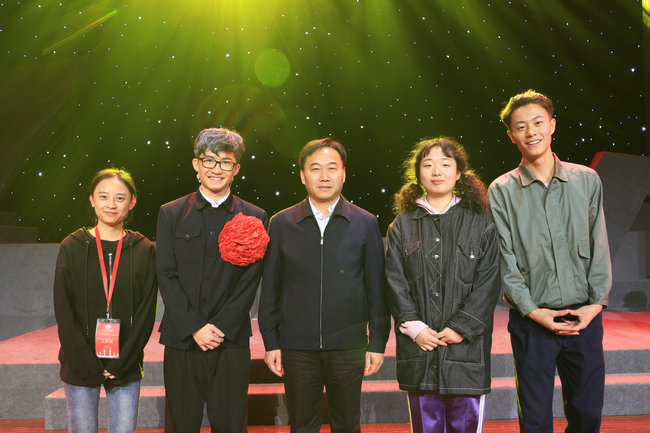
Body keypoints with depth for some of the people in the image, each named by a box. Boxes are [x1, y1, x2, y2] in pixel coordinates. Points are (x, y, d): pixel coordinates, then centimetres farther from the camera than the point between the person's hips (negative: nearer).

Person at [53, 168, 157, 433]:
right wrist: (89, 364, -10)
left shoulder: (144, 250, 1)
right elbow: (63, 311, -3)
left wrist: (121, 364, -9)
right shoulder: (72, 247, 0)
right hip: (80, 366, 0)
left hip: (126, 366, 0)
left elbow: (146, 312, -1)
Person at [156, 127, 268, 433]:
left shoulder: (254, 218, 3)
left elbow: (249, 283, -1)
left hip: (232, 342, 0)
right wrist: (195, 328, -10)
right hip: (181, 340, 1)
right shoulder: (171, 214, 5)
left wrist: (219, 328, -10)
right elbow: (166, 276, -1)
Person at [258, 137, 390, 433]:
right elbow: (270, 288, 5)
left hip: (348, 345, 0)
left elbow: (377, 287, 3)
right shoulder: (281, 224, 2)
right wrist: (271, 342, 3)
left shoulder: (365, 223, 1)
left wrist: (377, 342, 1)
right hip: (296, 346, 1)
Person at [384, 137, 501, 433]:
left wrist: (461, 328, -11)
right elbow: (395, 281, 3)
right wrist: (414, 326, -9)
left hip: (466, 345, -1)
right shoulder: (402, 226, 8)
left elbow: (488, 283, -2)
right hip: (419, 345, 2)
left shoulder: (480, 224, 4)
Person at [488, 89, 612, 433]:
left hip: (584, 316, 2)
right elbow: (504, 259, -4)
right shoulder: (502, 191, -1)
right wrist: (532, 310, -10)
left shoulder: (587, 180, 6)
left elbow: (599, 247, 5)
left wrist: (596, 303, -3)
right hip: (532, 319, -2)